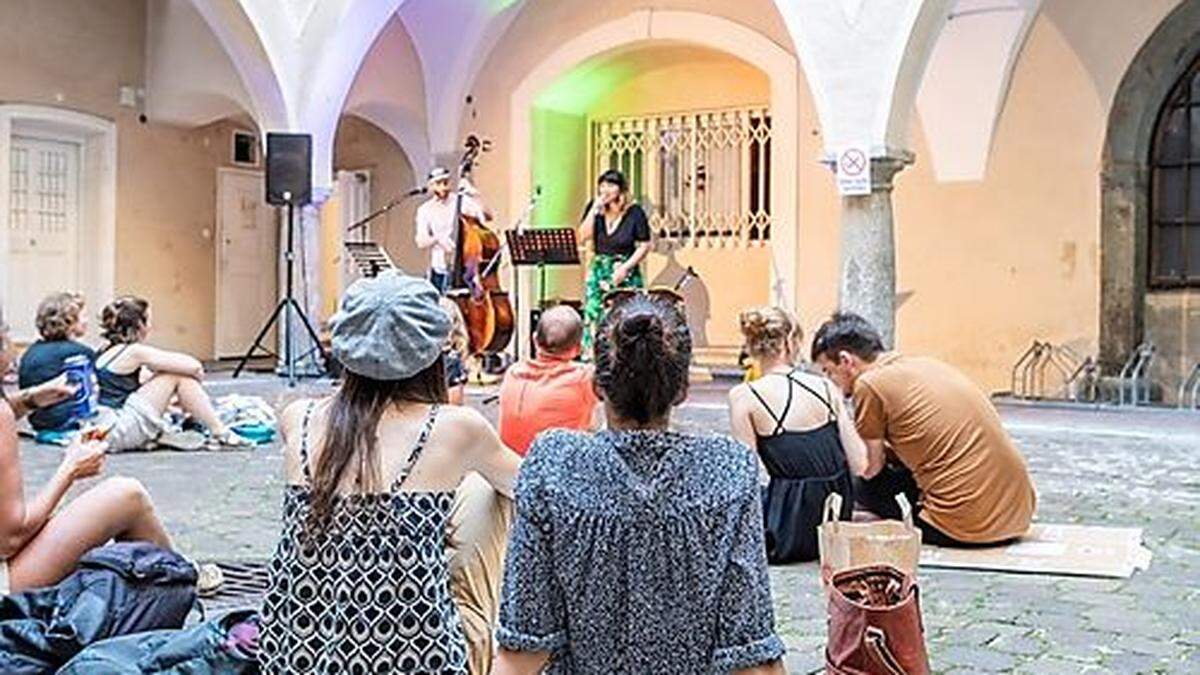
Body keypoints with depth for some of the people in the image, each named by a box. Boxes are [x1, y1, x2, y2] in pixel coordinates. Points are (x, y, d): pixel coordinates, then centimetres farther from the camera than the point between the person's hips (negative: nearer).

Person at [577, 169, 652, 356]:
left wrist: (626, 267, -14)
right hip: (598, 273, 3)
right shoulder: (594, 209, 5)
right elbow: (583, 238, -6)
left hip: (626, 276, -3)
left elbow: (644, 246, -3)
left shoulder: (635, 212, -5)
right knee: (593, 320, -2)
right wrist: (595, 207, -10)